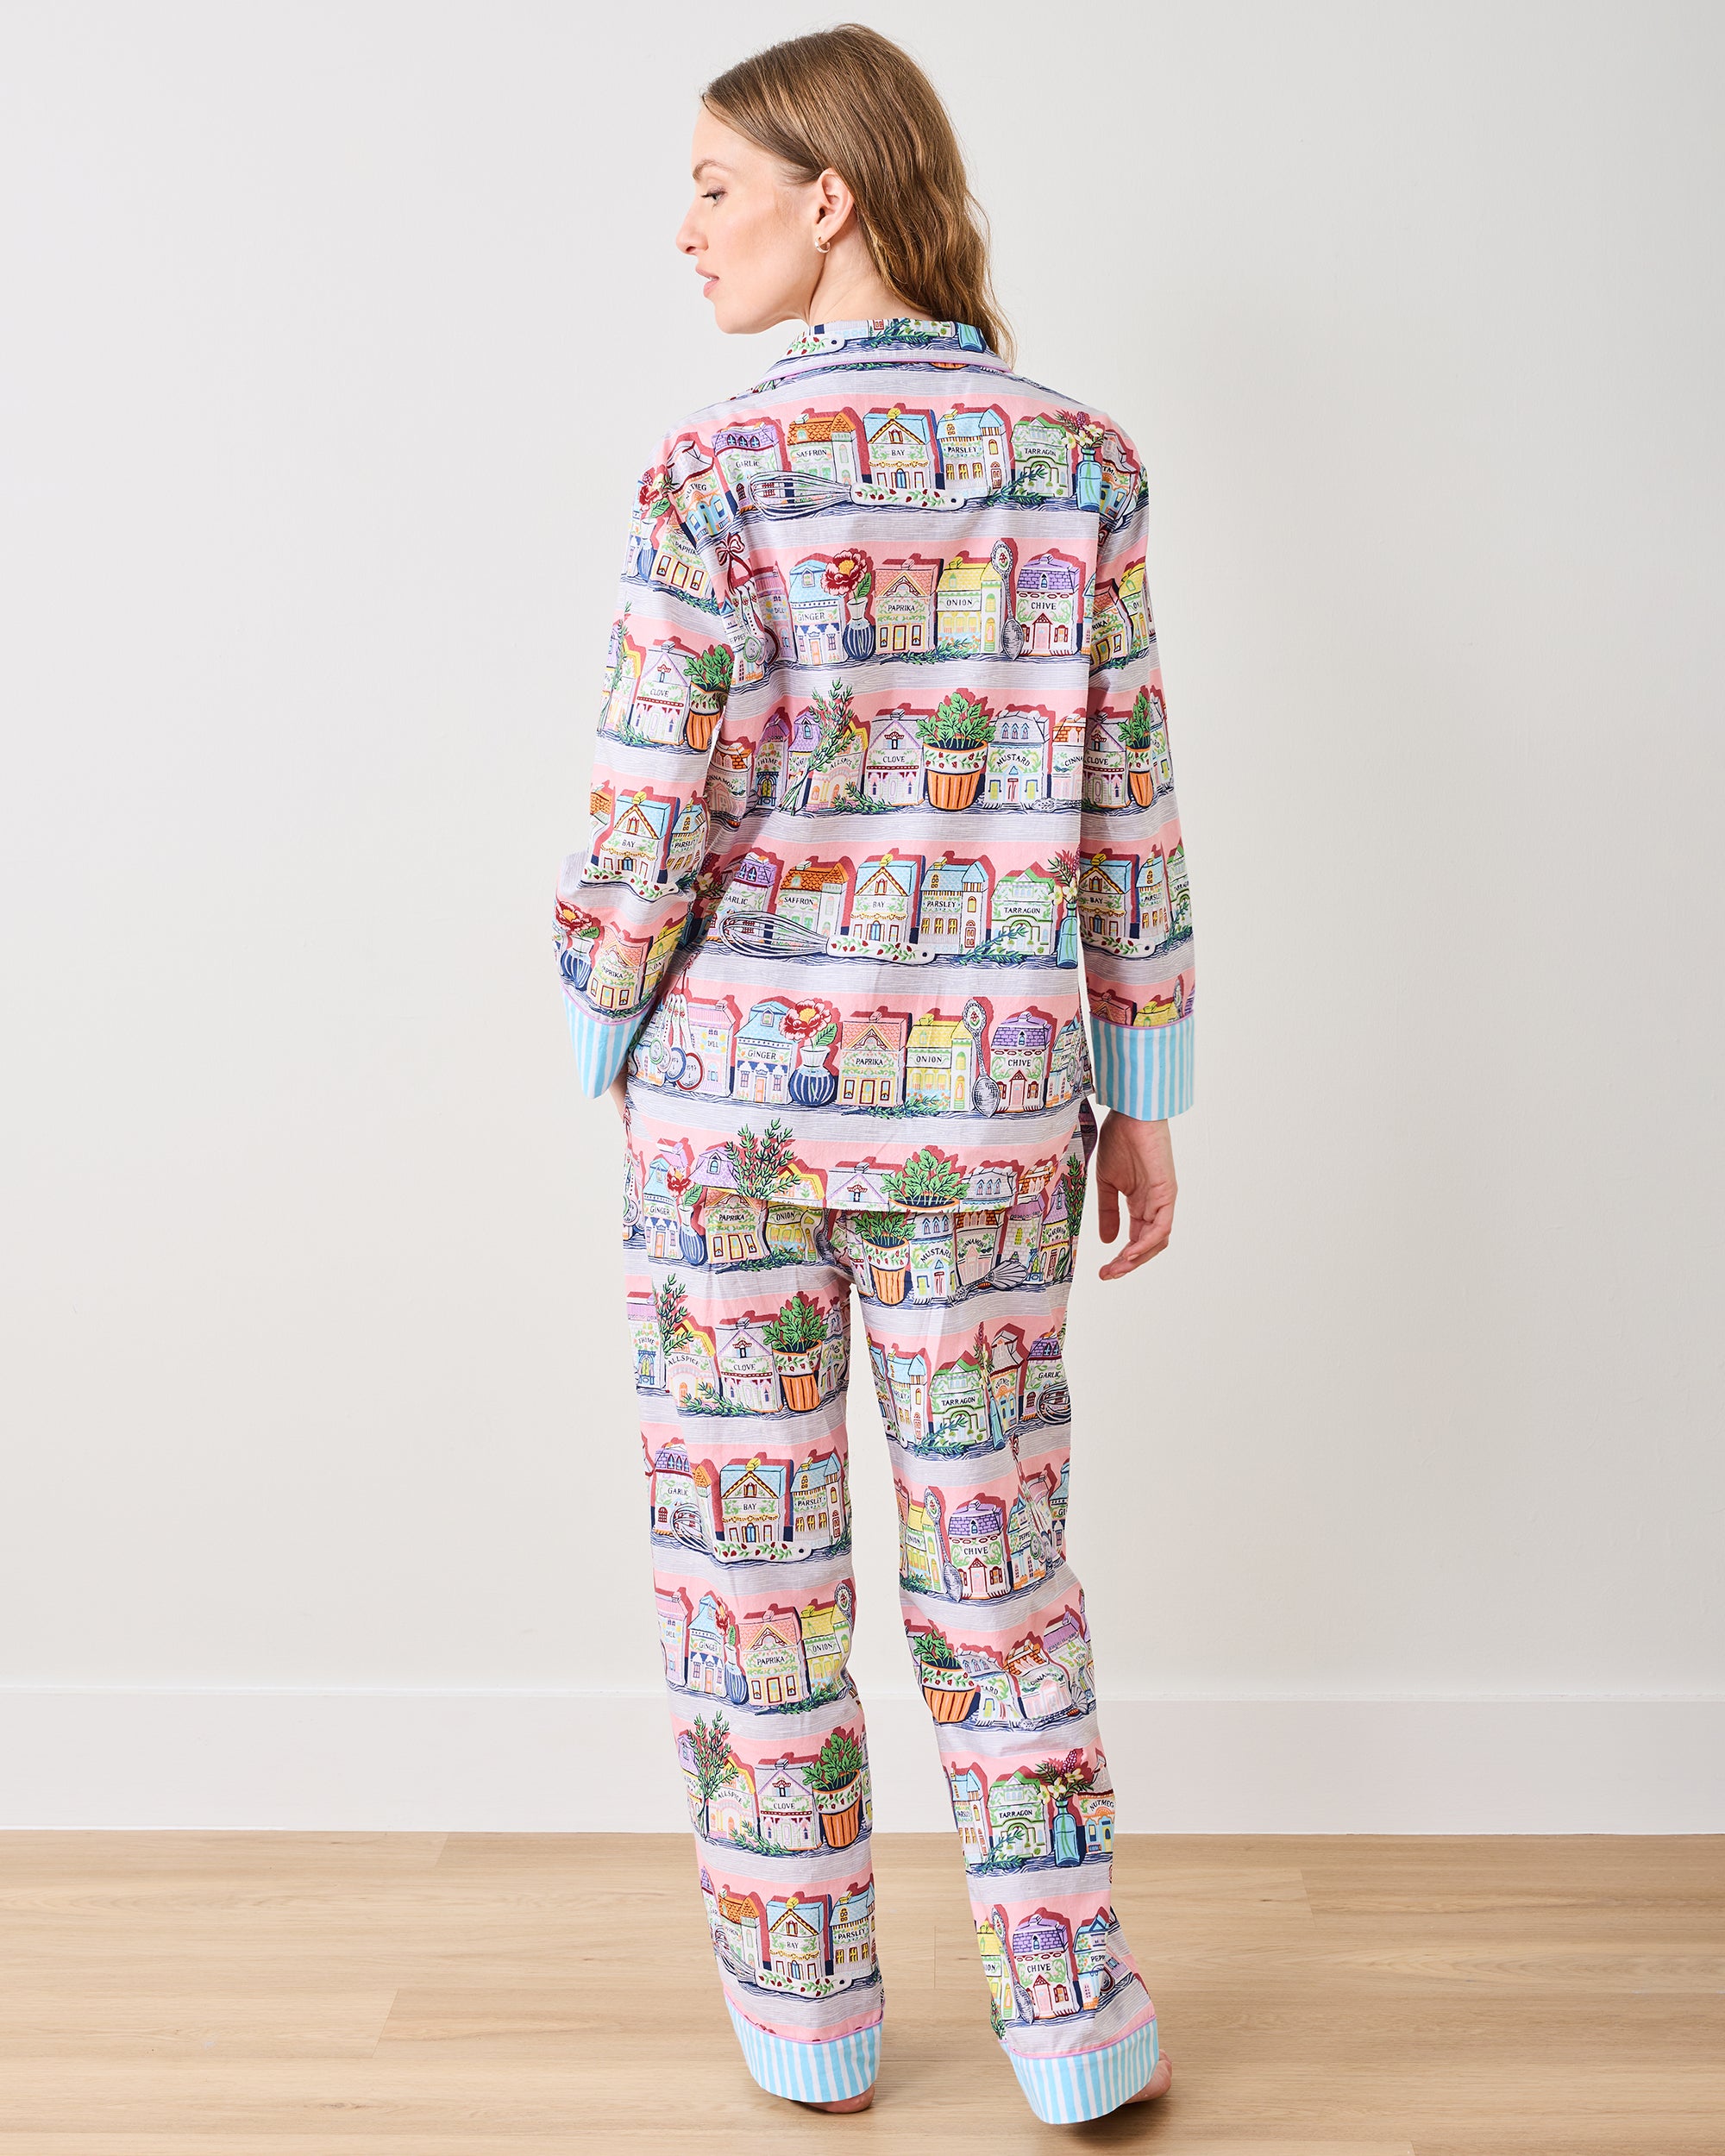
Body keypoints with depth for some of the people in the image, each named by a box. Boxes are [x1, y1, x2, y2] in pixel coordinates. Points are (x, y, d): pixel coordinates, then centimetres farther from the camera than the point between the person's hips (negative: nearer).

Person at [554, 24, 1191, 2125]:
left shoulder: (718, 469, -11)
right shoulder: (1080, 458, -1)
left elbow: (656, 820, -13)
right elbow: (1125, 811, 0)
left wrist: (600, 1038, 5)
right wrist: (1142, 1101, 7)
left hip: (737, 1081, -2)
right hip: (981, 1103, 3)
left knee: (752, 1550, 12)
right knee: (996, 1551, 15)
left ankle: (805, 2008, 25)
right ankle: (1072, 2019, 22)